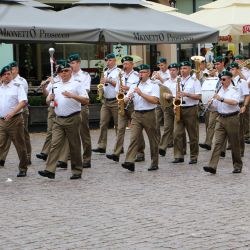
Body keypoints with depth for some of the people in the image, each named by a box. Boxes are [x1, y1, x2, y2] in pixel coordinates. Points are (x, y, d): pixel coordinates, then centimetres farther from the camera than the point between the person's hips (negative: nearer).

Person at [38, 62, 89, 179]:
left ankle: (77, 171, 11)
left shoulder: (77, 85, -1)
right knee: (55, 144, -5)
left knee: (74, 146, 3)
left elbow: (86, 101, -8)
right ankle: (50, 170, -11)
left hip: (72, 118, -4)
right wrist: (50, 98, -3)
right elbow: (48, 99, 21)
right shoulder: (56, 85, 16)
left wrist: (72, 95, -21)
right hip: (58, 120, 4)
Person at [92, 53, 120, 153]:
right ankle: (101, 146, -2)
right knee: (103, 123, -1)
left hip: (115, 101, -7)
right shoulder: (105, 72, 18)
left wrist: (109, 81, -17)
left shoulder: (118, 71, -4)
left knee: (118, 124, 1)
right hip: (105, 101, 7)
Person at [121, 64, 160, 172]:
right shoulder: (134, 86, 15)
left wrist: (141, 93, -15)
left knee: (153, 139, 6)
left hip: (149, 114, -3)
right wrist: (128, 98, -9)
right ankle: (129, 162, -20)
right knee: (133, 137, -11)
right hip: (136, 114, 3)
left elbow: (155, 100, -14)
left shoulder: (153, 85, 0)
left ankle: (154, 163, 17)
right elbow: (125, 99, 14)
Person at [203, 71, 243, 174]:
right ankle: (212, 166, -14)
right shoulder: (219, 91, 13)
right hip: (221, 119, 5)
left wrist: (221, 99, -26)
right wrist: (210, 104, -2)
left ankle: (238, 166, 19)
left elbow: (234, 102, -23)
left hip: (232, 119, -5)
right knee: (217, 143, -6)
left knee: (234, 144, 5)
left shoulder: (234, 90, -5)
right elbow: (215, 105, 20)